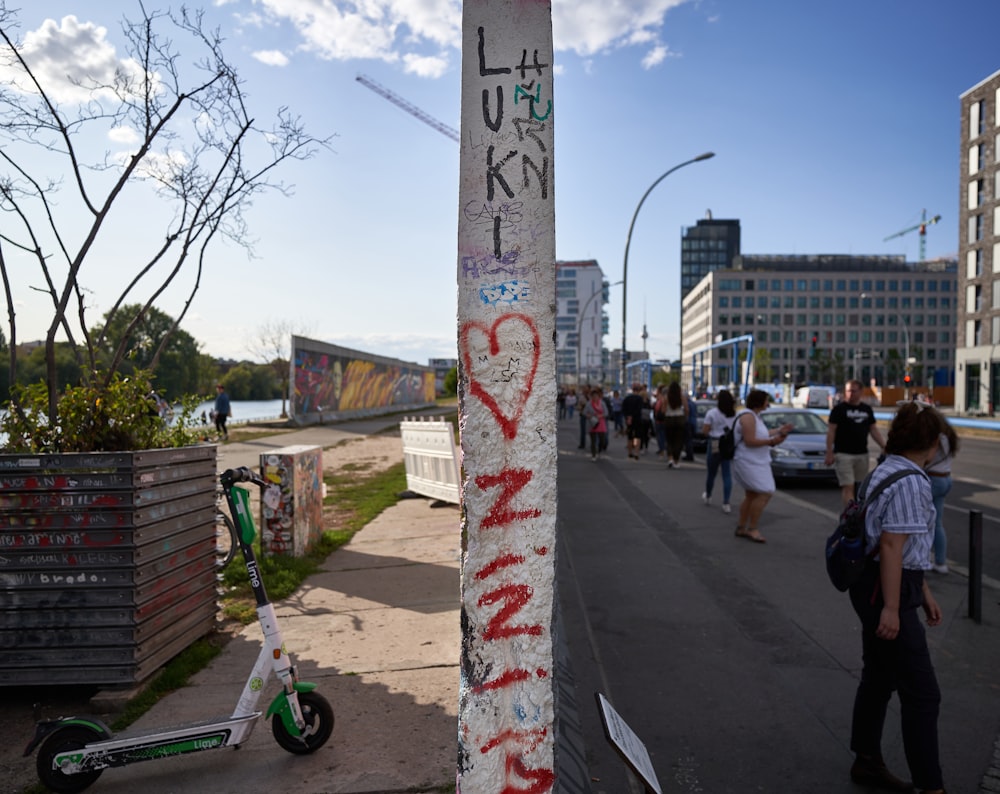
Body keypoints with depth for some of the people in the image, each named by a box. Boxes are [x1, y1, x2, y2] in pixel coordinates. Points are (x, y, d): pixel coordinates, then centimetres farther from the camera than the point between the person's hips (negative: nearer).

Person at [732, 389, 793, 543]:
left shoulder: (754, 416, 14)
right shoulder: (748, 416, -18)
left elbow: (760, 434, 24)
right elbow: (750, 441, -24)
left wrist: (779, 430, 27)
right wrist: (772, 441, -21)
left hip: (757, 462, 11)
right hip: (748, 462, -11)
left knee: (751, 495, 14)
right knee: (764, 494, -15)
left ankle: (741, 528, 22)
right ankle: (752, 528, -8)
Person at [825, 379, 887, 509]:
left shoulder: (867, 409, 13)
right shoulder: (839, 408, -3)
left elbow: (873, 429, 17)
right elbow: (831, 431, -6)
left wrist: (884, 447, 6)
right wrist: (829, 453, -12)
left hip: (862, 454, 5)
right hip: (843, 454, -5)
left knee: (859, 488, 10)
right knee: (848, 487, -12)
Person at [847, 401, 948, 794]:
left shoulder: (887, 472, 11)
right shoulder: (910, 482, -20)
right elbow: (892, 546, -24)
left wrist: (924, 592, 23)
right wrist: (892, 607, -22)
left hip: (877, 584, 11)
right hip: (888, 590, -10)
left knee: (880, 677, 21)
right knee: (922, 694, -1)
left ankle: (867, 761, 36)